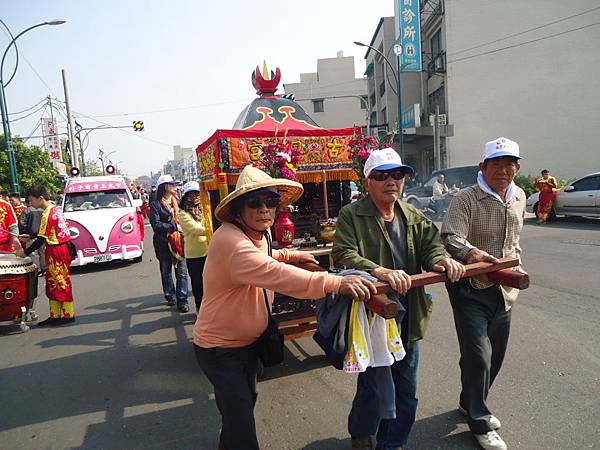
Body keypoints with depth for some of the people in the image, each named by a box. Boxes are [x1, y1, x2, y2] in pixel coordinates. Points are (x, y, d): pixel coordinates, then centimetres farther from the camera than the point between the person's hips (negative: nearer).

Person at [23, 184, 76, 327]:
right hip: (63, 247, 9)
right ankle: (55, 315, 20)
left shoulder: (47, 214, -18)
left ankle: (69, 315, 8)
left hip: (55, 251, -9)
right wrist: (30, 236, 17)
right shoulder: (56, 208, 9)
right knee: (52, 283, 14)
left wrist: (26, 252, -10)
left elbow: (41, 239, -18)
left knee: (60, 282, -1)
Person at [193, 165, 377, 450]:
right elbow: (276, 275, -48)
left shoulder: (259, 234, 0)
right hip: (220, 349, -10)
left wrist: (289, 254, 14)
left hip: (249, 340, 10)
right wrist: (336, 283, -54)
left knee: (246, 399, 29)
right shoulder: (230, 241, -33)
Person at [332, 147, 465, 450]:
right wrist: (379, 271, -37)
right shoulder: (351, 215, -9)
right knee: (373, 389, 6)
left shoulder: (414, 218, 10)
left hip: (408, 318, 6)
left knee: (406, 392, 18)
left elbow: (430, 245, 2)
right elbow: (344, 255, -21)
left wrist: (442, 259, -22)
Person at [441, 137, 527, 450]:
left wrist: (515, 266, 17)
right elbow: (450, 237, -27)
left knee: (496, 354, 17)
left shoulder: (519, 198, 9)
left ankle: (470, 403, 41)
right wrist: (470, 252, -45)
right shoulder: (466, 199, -14)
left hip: (503, 290, 7)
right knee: (478, 356, -6)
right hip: (470, 289, -7)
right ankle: (480, 424, 17)